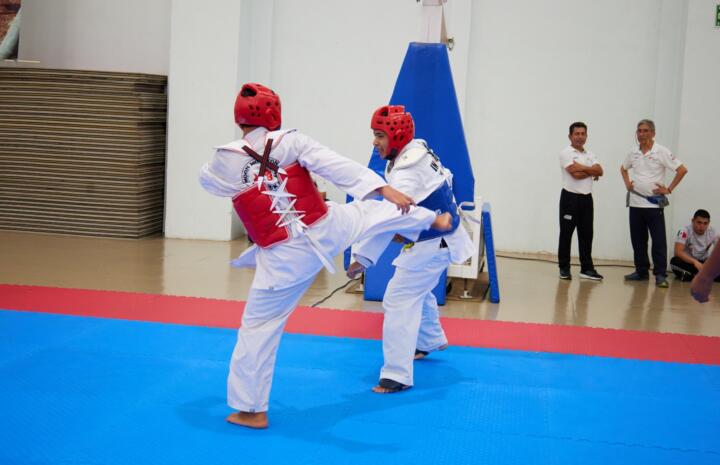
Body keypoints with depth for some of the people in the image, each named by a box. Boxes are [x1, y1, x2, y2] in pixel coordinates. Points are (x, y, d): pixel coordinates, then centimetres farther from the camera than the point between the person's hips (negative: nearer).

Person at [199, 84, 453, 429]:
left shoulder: (225, 162, -8)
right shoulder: (292, 141, -8)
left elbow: (207, 180, 15)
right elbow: (338, 166, -15)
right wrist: (386, 189, -21)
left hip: (285, 257, -2)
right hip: (327, 230, 2)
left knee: (258, 327, 10)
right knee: (375, 211, 31)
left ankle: (251, 410, 17)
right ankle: (434, 220, 60)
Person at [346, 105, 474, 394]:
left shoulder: (407, 172, -28)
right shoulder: (419, 152, 2)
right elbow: (445, 178, 19)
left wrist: (363, 257, -35)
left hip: (432, 244, -11)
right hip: (441, 237, 11)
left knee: (399, 300, -14)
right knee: (418, 292, 29)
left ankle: (397, 375, -14)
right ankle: (430, 341, 52)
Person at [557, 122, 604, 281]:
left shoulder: (590, 154, 14)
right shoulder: (566, 153, -5)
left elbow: (600, 171, -3)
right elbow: (575, 174, -18)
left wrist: (581, 167, -12)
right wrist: (592, 172, -5)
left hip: (586, 198, 6)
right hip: (570, 197, -6)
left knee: (586, 234, 7)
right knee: (566, 233, 1)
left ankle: (586, 269, 12)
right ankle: (564, 268, 8)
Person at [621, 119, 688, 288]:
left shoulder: (661, 152, -7)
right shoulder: (633, 153, 9)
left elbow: (682, 170, -9)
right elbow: (623, 168, 28)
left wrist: (669, 189, -9)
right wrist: (627, 183, 12)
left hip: (654, 204, -5)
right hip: (635, 203, 5)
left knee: (659, 241, -6)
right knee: (638, 240, 11)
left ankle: (660, 275, -4)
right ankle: (641, 272, 21)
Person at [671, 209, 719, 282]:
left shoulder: (712, 232, -7)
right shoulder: (685, 231, -19)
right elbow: (678, 251, -28)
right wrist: (695, 262, -42)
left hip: (703, 263, 3)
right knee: (675, 261, -36)